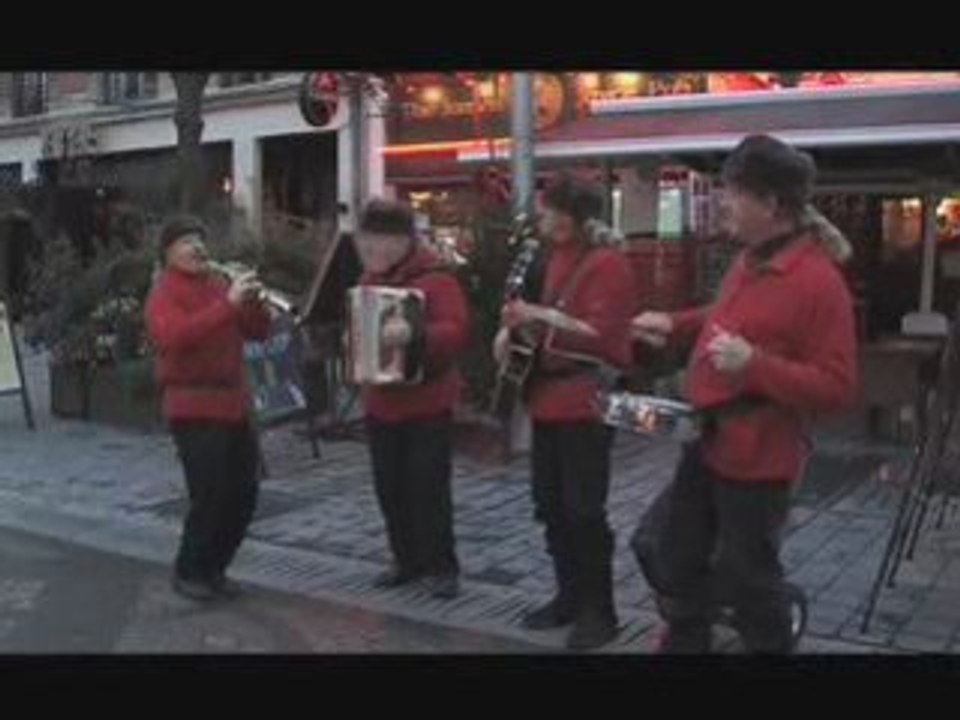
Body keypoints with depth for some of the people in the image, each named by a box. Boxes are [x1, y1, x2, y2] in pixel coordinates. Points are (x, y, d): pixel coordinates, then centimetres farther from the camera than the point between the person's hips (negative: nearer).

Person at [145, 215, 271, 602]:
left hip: (234, 403, 7)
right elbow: (173, 337, -28)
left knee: (244, 495, 10)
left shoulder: (218, 284, 14)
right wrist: (227, 303, -32)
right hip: (193, 407, -7)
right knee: (209, 497, -7)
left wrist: (251, 298, -9)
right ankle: (188, 572, 14)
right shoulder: (164, 293, -6)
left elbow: (258, 332, 11)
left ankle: (214, 567, 26)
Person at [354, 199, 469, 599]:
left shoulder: (435, 277, -15)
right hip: (381, 400, 7)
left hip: (428, 401, -7)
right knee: (390, 487, 11)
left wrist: (415, 335, -45)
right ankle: (407, 560, 24)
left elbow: (458, 331, -30)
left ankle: (441, 567, 9)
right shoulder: (369, 278, 8)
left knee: (428, 486, -3)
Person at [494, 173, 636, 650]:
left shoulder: (608, 264, -12)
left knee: (584, 511, -2)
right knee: (550, 506, 14)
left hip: (586, 402, -9)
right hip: (548, 398, 9)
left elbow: (599, 335, -21)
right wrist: (515, 327, 6)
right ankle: (569, 596, 27)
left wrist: (539, 319, -28)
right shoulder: (555, 258, 14)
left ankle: (599, 610, 11)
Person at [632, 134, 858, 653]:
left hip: (758, 458, -9)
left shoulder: (818, 280, -22)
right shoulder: (750, 259, 5)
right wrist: (675, 325, 14)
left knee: (747, 577, 8)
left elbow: (837, 389, -24)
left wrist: (755, 365, -33)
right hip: (709, 443, 9)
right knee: (672, 554, 22)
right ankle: (685, 641, 43)